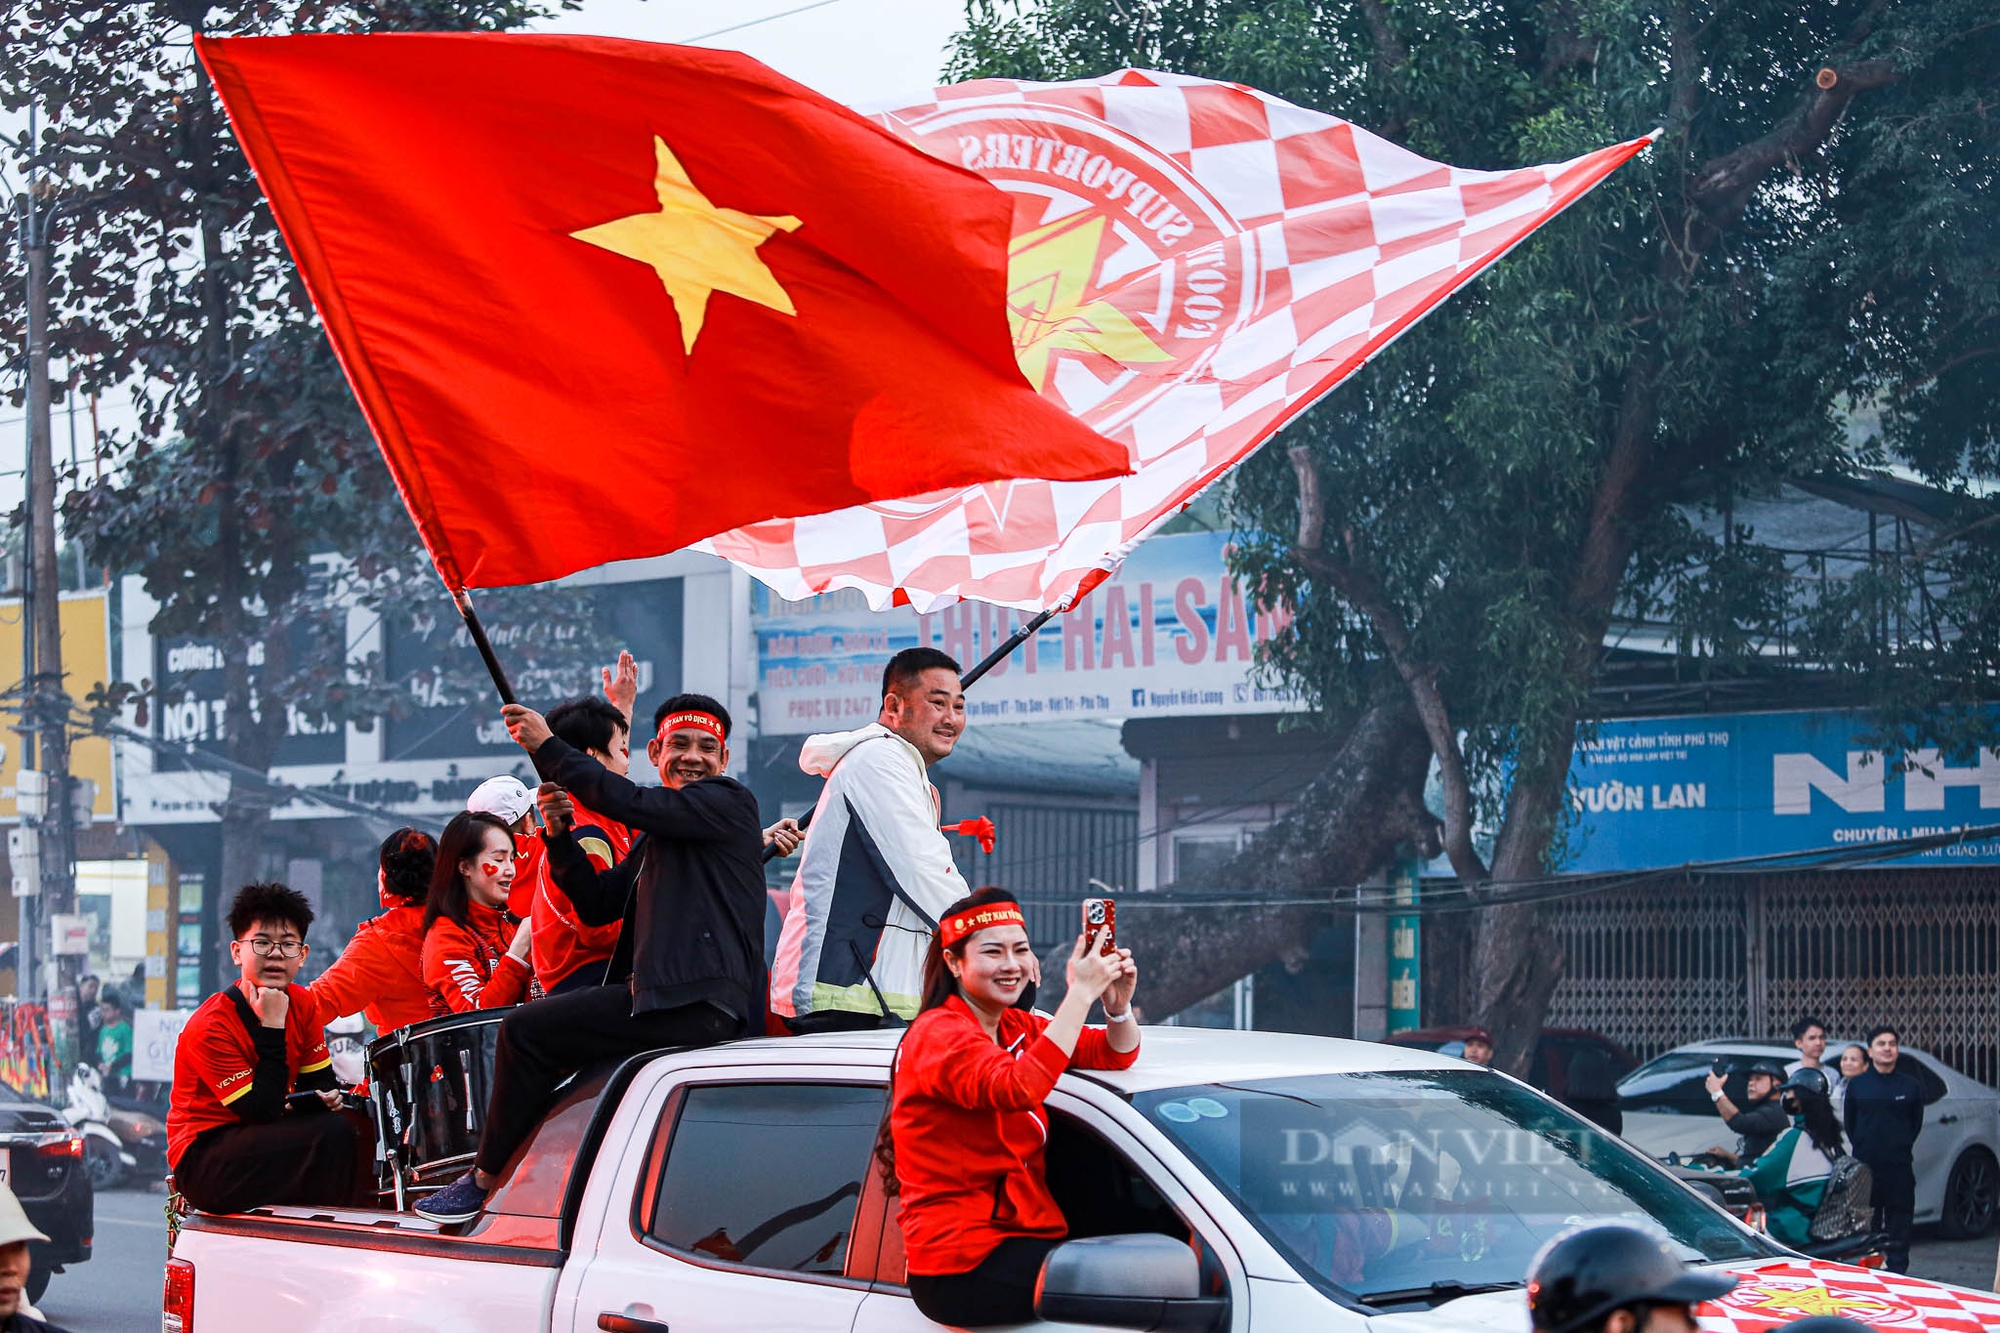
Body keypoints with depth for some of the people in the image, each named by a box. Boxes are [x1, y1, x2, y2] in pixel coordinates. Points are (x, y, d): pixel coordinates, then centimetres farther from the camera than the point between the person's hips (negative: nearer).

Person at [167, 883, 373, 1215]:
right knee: (334, 1134, -25)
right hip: (203, 1163, -8)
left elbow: (319, 1081, 10)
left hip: (265, 1141, 8)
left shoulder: (303, 1004, 2)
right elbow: (262, 1112, -23)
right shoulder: (210, 1026, -20)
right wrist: (272, 1028, -25)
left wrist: (323, 1097, -15)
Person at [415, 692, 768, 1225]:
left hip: (699, 1004, -10)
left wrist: (548, 746, -9)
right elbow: (597, 903, 22)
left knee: (525, 1031, -11)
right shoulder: (655, 838, 27)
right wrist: (559, 836, 5)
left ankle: (484, 1178, -2)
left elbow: (631, 802, -17)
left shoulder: (730, 802, -3)